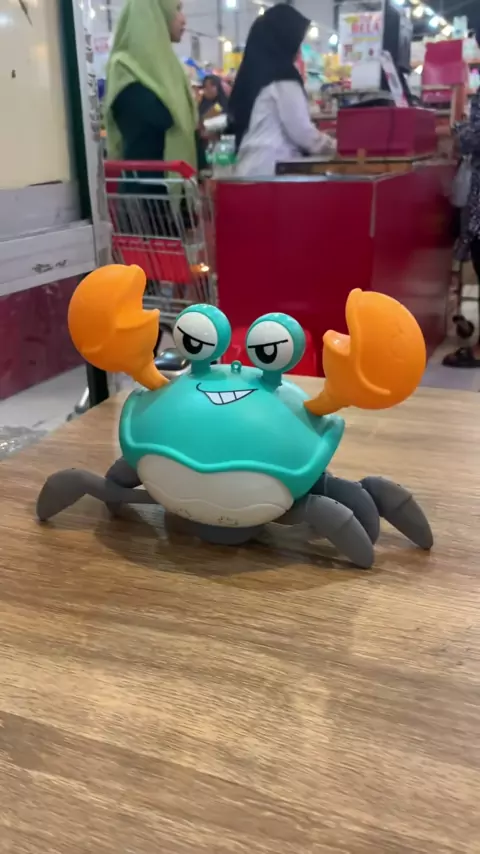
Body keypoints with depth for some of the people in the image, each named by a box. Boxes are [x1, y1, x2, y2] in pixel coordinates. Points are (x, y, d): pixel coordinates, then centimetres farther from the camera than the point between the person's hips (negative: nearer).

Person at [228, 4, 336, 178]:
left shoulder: (252, 73, 16)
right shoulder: (283, 77, -8)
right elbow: (301, 131, -9)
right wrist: (333, 146, 8)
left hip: (251, 167, 8)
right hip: (273, 168, -8)